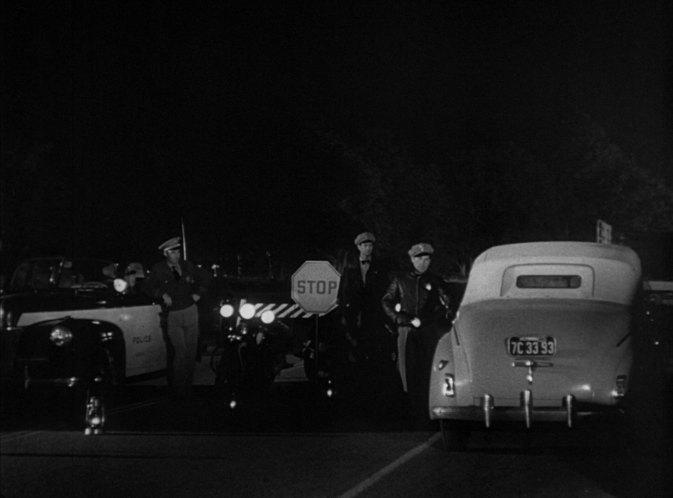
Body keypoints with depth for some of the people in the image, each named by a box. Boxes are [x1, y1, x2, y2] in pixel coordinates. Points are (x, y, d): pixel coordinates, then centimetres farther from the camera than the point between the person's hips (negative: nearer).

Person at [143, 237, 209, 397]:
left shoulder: (187, 266, 5)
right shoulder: (158, 270, -4)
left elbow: (203, 279, 20)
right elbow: (149, 287, 4)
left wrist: (198, 293, 7)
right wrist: (162, 295, -9)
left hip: (190, 312, 4)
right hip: (172, 315, -4)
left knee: (191, 351, 5)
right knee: (180, 351, -14)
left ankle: (188, 385, 17)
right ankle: (178, 388, -5)